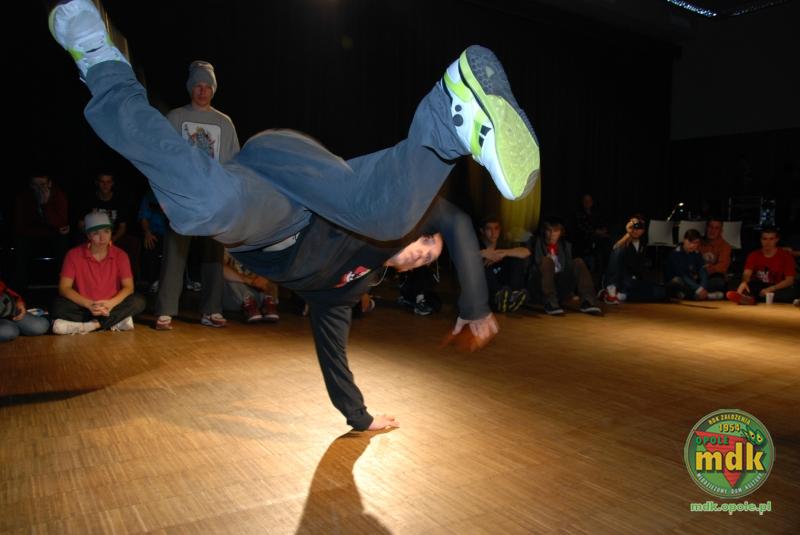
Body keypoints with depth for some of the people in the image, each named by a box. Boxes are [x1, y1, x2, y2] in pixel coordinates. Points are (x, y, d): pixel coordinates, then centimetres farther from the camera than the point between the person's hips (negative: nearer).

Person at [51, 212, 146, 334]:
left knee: (138, 301, -25)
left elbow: (128, 287, -7)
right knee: (57, 305, -30)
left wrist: (111, 303, -27)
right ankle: (115, 322, -29)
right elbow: (64, 288, -10)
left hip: (111, 308, 1)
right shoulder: (74, 255, -5)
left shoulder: (120, 255, -2)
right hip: (84, 308, 0)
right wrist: (88, 304, -26)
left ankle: (90, 325, -28)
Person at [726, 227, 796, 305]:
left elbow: (789, 280, -6)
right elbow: (747, 273, -10)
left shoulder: (786, 256, 1)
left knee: (792, 293, -34)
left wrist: (771, 289, -25)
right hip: (757, 287, 2)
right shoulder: (754, 255, 5)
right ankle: (747, 298, -60)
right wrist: (744, 282, -37)